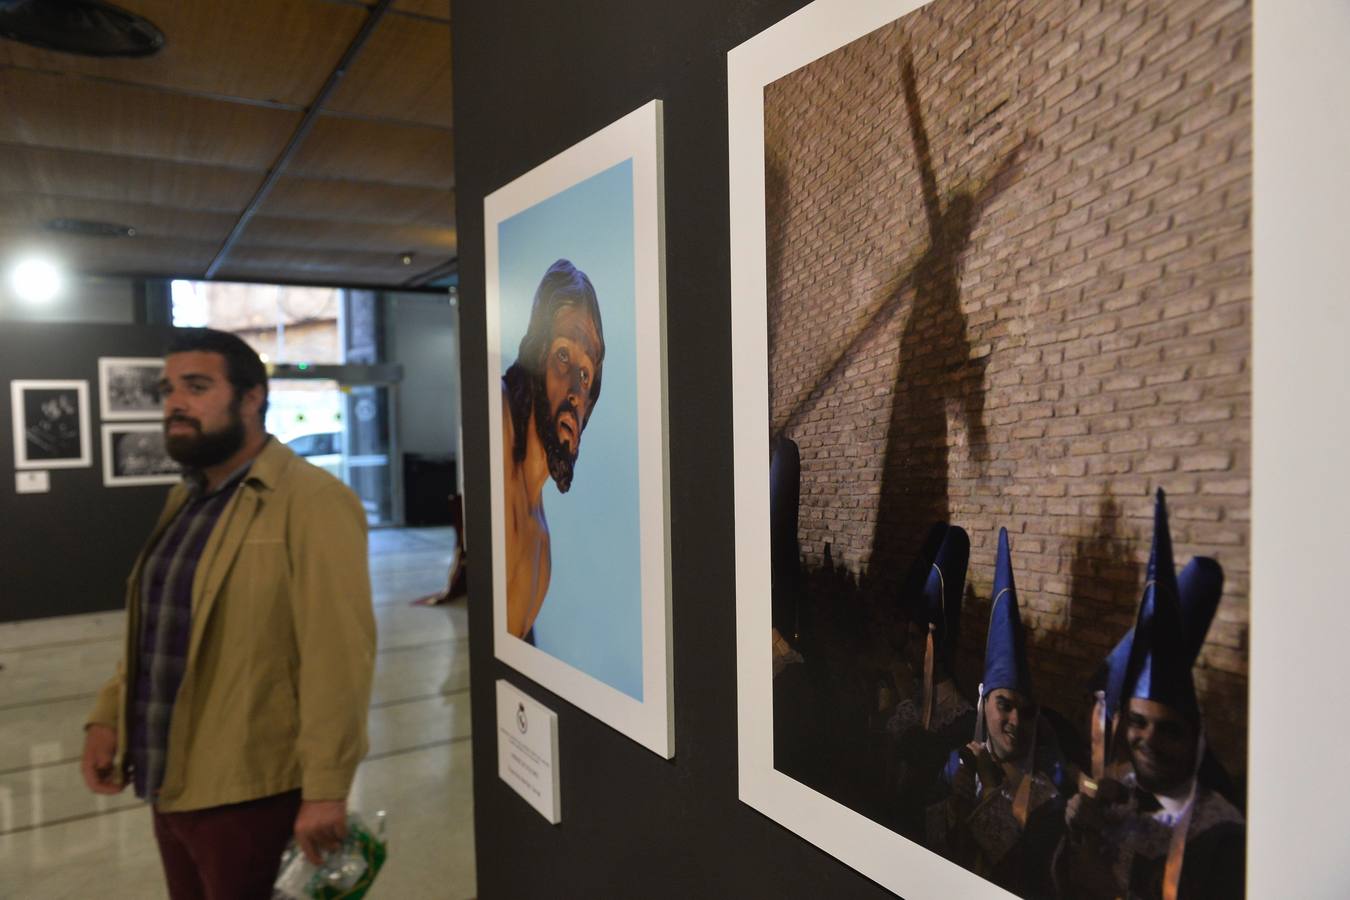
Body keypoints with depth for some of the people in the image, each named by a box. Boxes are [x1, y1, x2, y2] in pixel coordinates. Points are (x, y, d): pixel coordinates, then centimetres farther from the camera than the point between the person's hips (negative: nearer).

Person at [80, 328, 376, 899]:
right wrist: (108, 717, 6)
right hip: (169, 784, 8)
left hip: (250, 792, -8)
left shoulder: (312, 501, -18)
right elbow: (158, 627, 18)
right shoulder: (184, 500, 11)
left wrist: (325, 789, -22)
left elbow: (338, 655, -22)